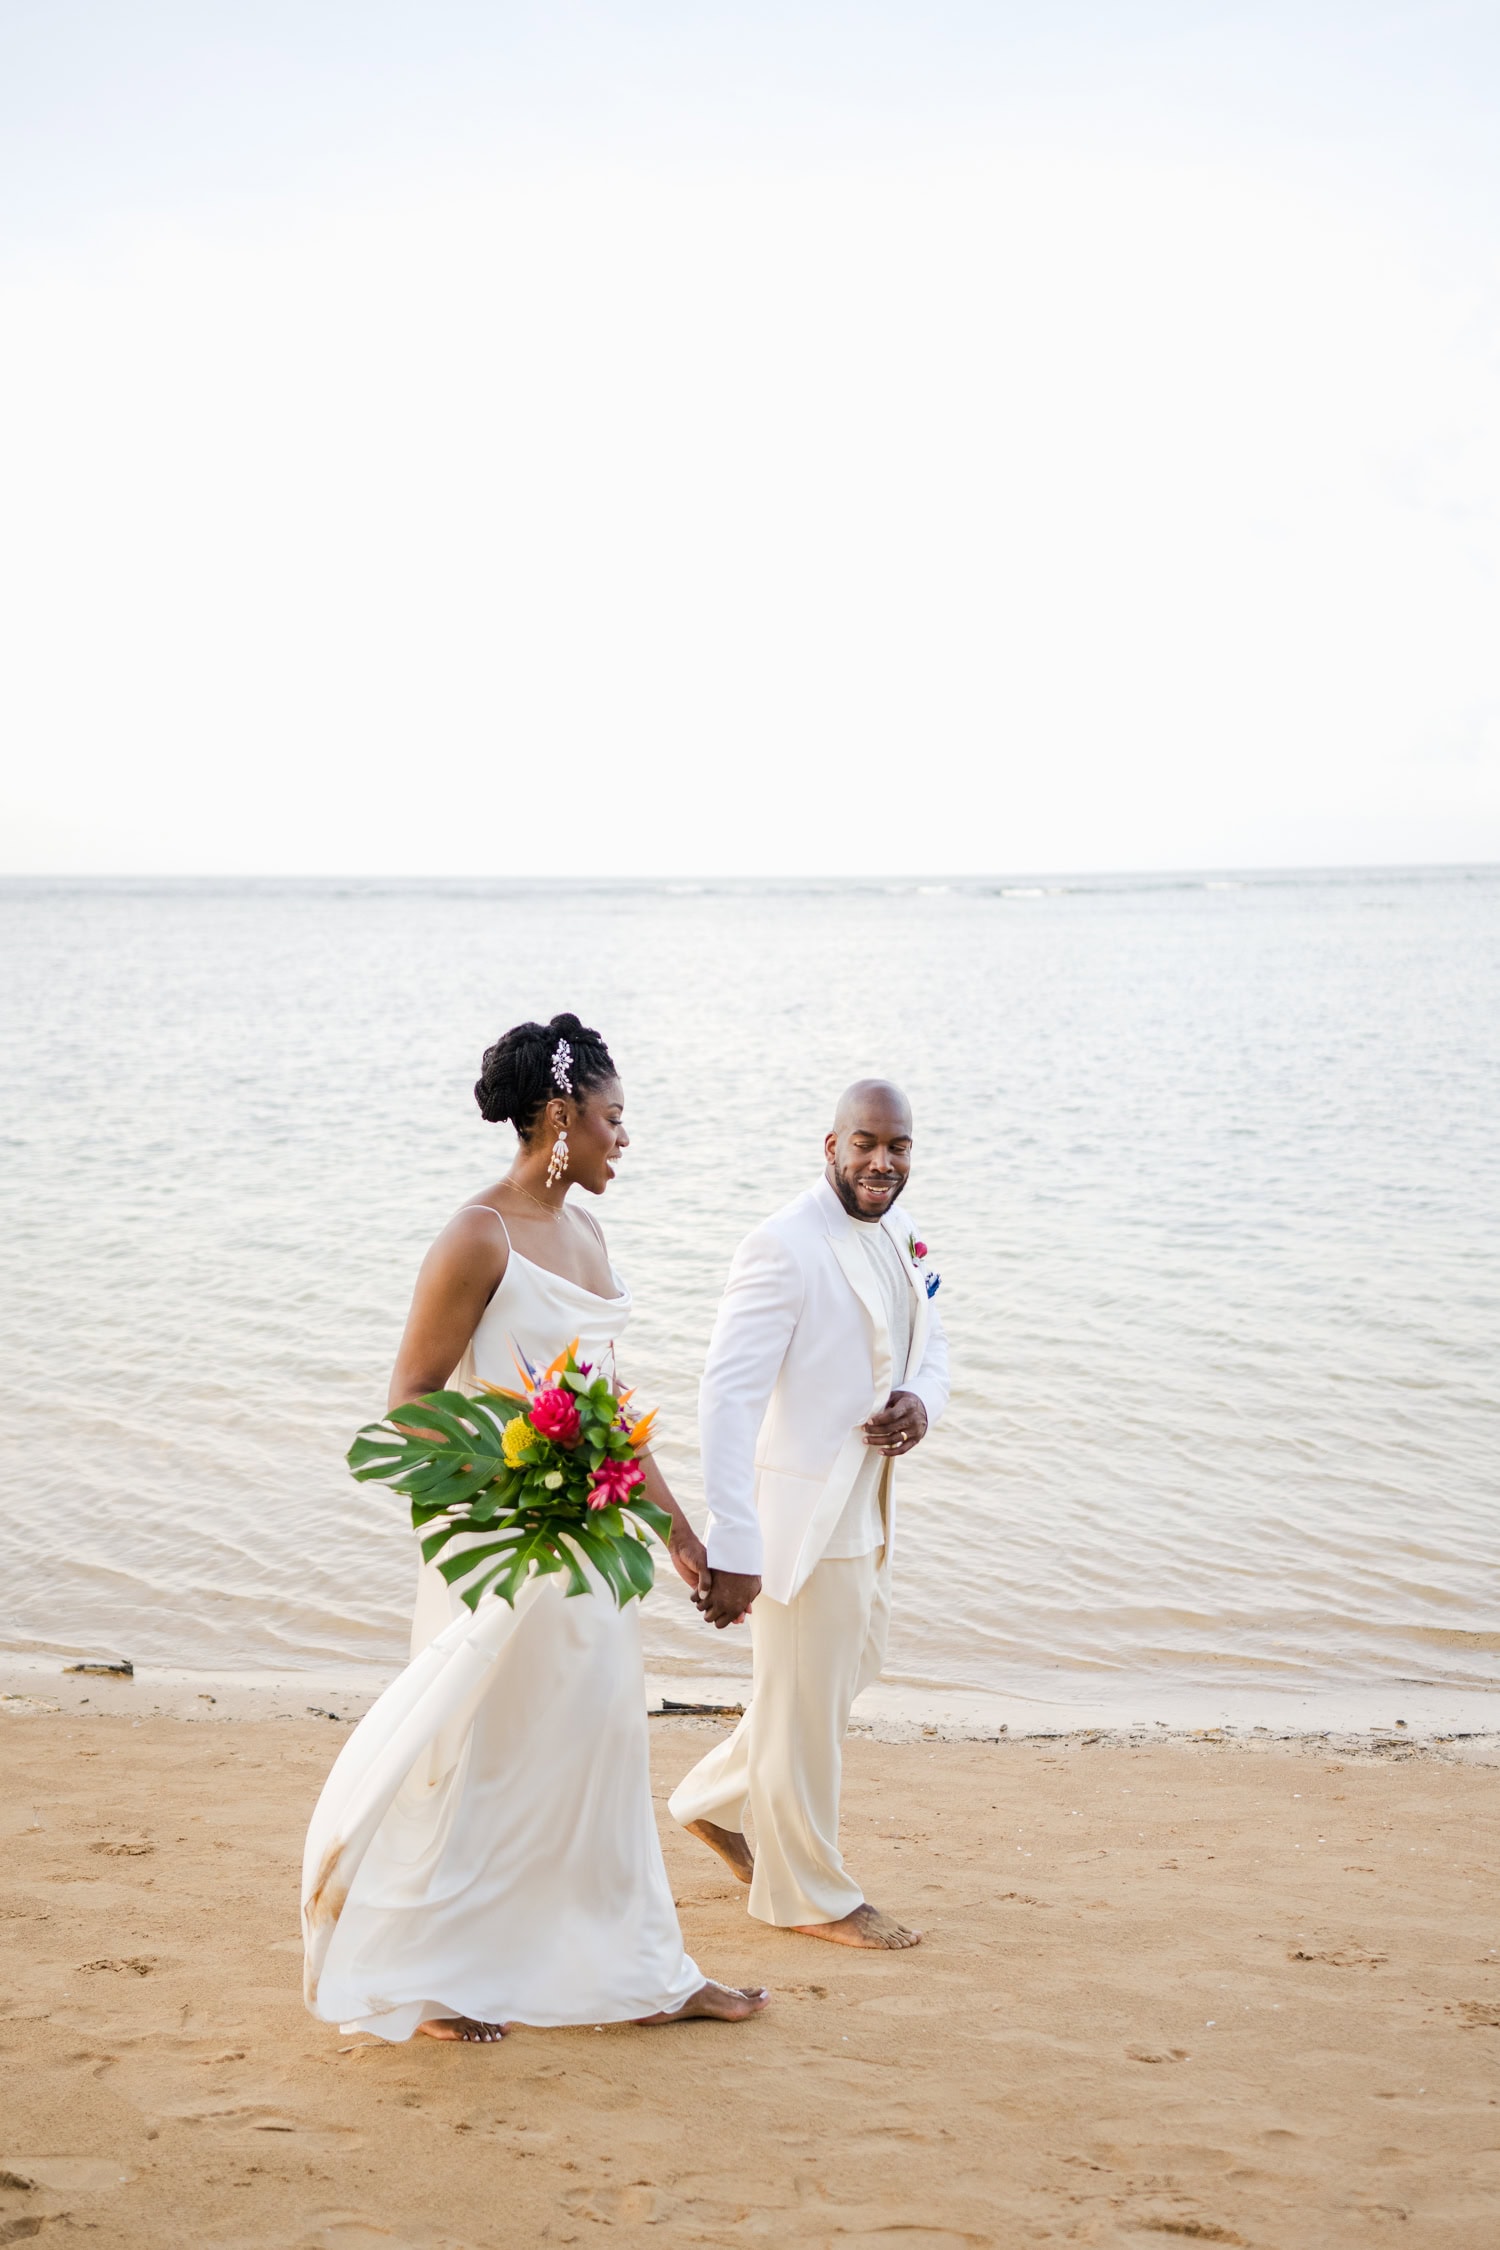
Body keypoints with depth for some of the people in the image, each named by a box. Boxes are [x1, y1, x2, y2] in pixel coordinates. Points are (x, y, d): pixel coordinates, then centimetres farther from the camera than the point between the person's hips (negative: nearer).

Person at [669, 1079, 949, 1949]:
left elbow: (932, 1344, 19)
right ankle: (811, 1893, 26)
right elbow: (727, 1395, -26)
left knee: (853, 1671, 23)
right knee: (805, 1705, 7)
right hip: (803, 1515, -9)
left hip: (867, 1508, 9)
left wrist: (922, 1402, -7)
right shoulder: (783, 1249, -21)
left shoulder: (901, 1238, 6)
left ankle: (715, 1801, 42)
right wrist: (734, 1550, -33)